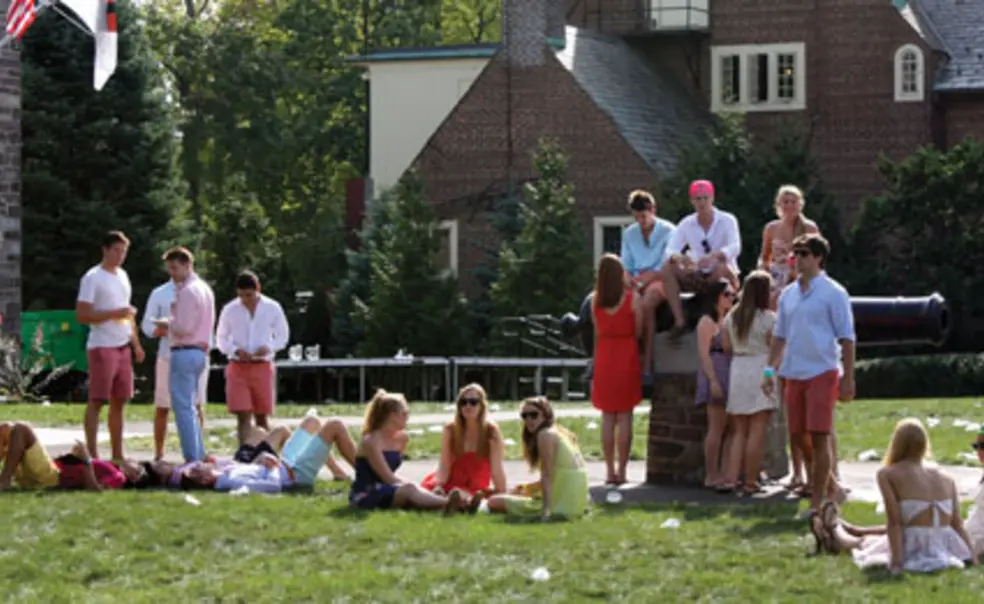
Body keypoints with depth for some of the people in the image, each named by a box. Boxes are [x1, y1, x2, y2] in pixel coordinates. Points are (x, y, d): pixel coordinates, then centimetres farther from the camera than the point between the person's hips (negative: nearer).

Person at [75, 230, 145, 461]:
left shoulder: (122, 276, 16)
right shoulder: (92, 278, -7)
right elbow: (82, 315, -13)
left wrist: (136, 344, 18)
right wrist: (115, 313, -19)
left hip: (123, 347, 8)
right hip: (102, 347, -8)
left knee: (119, 402, 9)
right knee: (96, 401, -6)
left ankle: (117, 455, 13)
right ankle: (92, 454, -6)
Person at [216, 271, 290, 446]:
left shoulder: (272, 308, -1)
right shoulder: (229, 310, -2)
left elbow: (283, 336, 9)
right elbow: (221, 338, 7)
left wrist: (269, 348, -12)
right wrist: (236, 350, -13)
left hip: (262, 367, 1)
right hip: (238, 367, -1)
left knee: (261, 417, 7)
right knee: (243, 416, -7)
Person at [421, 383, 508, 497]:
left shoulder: (491, 430, -9)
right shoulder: (451, 430, -2)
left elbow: (496, 469, -10)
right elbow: (444, 466, -7)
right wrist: (438, 486, -25)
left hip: (475, 491, -3)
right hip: (451, 484, 3)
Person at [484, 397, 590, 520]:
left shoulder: (545, 435, -13)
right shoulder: (560, 432, 15)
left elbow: (547, 475, -21)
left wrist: (546, 510, -27)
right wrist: (527, 488, 24)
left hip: (560, 505, -10)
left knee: (494, 502, -3)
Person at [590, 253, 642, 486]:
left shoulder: (596, 300, 1)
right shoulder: (632, 298, -8)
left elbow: (597, 331, 3)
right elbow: (639, 331, -4)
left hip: (604, 360, 2)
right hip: (627, 358, -2)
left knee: (607, 417, 7)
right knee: (625, 416, 2)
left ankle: (610, 471, 6)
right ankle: (621, 471, 2)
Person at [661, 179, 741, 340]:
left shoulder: (727, 220, -9)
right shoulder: (686, 224, 0)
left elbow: (735, 248, -25)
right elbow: (670, 250, -9)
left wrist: (712, 257, -46)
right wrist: (679, 258, -35)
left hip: (722, 276, -3)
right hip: (697, 277, 3)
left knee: (722, 267, -38)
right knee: (668, 268, -21)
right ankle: (679, 321, -22)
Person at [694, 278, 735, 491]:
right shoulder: (708, 321, -5)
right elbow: (703, 353, -12)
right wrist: (713, 381, -20)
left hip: (731, 376, 8)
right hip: (716, 375, -8)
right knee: (717, 428, -7)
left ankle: (723, 474, 5)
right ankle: (711, 475, -2)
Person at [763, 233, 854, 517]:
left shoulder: (833, 293, -4)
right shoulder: (788, 294, 13)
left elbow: (847, 338, -5)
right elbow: (779, 335, 19)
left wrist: (848, 378, -9)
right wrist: (769, 370, 11)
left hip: (821, 373, -6)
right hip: (794, 374, 6)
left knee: (818, 437, -8)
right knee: (798, 436, 9)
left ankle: (817, 502, -4)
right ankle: (828, 483, 27)